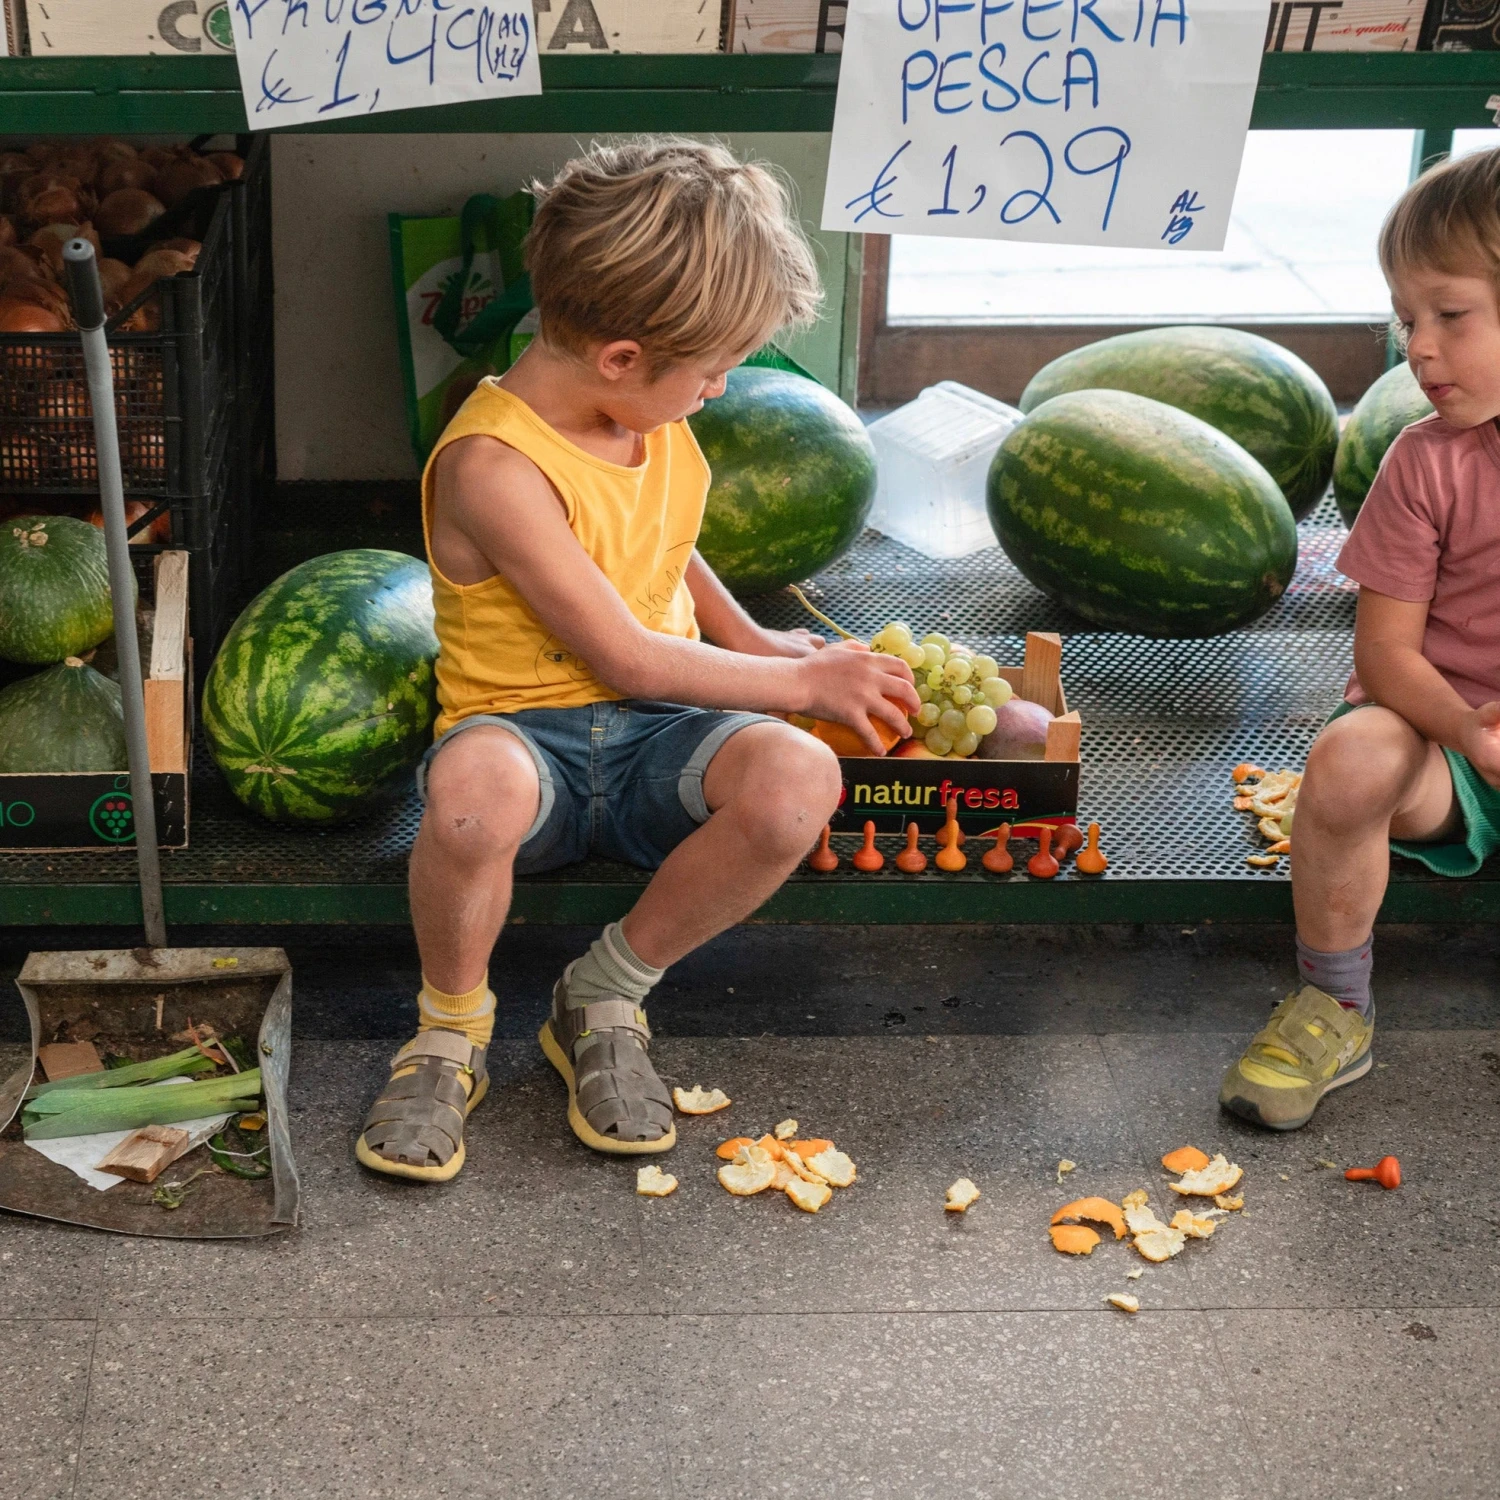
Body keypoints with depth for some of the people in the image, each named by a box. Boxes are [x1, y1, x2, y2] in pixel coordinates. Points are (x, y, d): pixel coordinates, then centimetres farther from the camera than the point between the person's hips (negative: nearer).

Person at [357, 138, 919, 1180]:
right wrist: (805, 682, -9)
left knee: (798, 779, -29)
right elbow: (629, 659, -18)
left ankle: (606, 998, -5)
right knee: (475, 786, -43)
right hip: (527, 730, -6)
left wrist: (751, 642, 14)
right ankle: (450, 1030, -11)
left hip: (652, 741, 6)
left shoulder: (653, 417, 5)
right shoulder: (495, 464, -20)